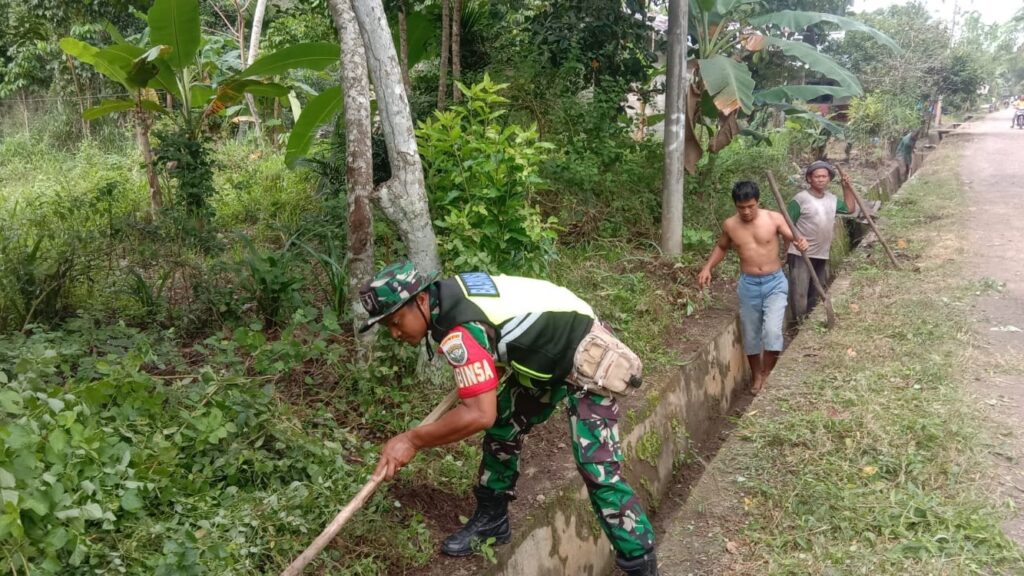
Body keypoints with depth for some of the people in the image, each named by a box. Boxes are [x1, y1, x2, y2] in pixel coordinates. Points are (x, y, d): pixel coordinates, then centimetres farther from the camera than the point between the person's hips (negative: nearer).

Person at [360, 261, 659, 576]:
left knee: (597, 467, -13)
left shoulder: (459, 333, -32)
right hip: (546, 353, 10)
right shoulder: (450, 294, -4)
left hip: (585, 360, -10)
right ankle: (491, 519, 31)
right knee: (502, 429, 15)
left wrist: (412, 440, -26)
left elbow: (480, 415, -35)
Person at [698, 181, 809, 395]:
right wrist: (707, 268, 3)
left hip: (775, 282, -2)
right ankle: (756, 375, 32)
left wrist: (801, 241, -32)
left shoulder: (774, 218, -9)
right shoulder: (729, 225, -2)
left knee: (772, 331, -16)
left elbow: (794, 237, -8)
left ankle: (767, 373, 7)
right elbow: (721, 247, 16)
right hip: (748, 284, 2)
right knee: (750, 334, 11)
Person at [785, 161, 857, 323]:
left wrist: (847, 186, 11)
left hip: (822, 255, 7)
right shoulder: (800, 199, -14)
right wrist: (788, 251, -13)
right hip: (801, 254, -7)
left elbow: (849, 208, 23)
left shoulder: (832, 199, 7)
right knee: (799, 292, -8)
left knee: (817, 292, 17)